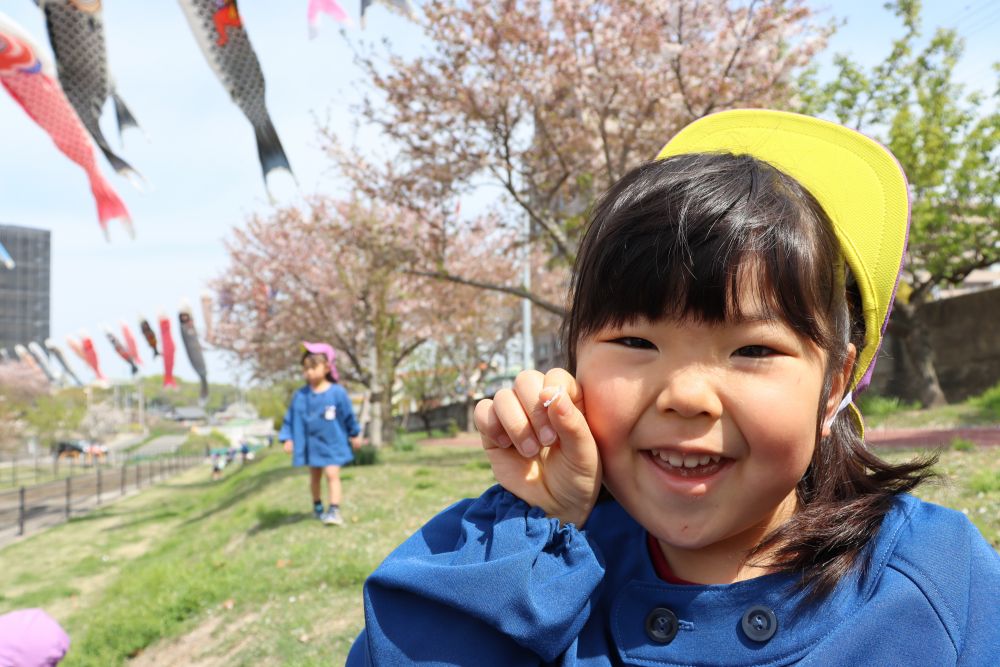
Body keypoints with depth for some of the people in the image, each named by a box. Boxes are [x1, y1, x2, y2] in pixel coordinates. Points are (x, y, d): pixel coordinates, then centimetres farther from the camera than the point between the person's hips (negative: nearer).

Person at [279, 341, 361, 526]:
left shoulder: (337, 392, -12)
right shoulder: (300, 396, -7)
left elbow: (348, 415, 0)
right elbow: (291, 418, 1)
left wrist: (355, 434, 9)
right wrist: (287, 438, -4)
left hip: (332, 443, -3)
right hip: (311, 445, 3)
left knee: (332, 474, -12)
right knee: (315, 476, 17)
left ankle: (334, 510, -11)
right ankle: (317, 507, 36)